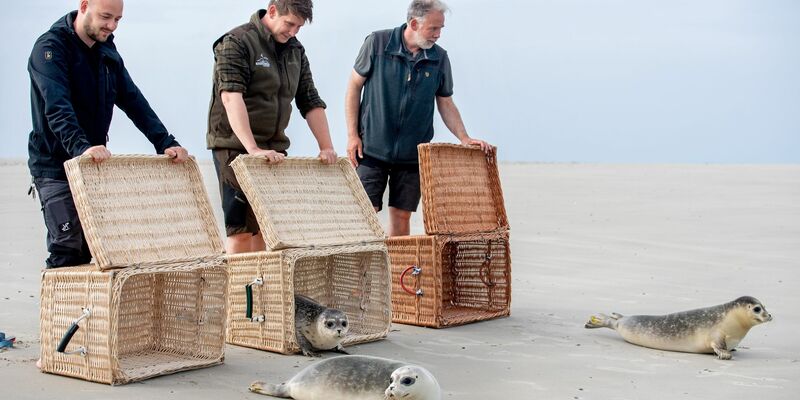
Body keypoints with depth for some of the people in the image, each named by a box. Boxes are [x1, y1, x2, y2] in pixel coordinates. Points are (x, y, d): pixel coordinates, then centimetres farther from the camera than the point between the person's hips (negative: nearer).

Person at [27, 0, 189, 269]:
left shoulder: (107, 52, 11)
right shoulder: (50, 48, -13)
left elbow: (133, 101, 7)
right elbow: (57, 109, -28)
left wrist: (165, 143, -5)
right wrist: (81, 147, -44)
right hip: (55, 167, -7)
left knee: (92, 248, 6)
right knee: (68, 248, -11)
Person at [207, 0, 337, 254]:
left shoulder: (295, 51, 11)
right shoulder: (236, 43, -11)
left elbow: (310, 102, 15)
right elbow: (231, 97, -24)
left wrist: (326, 147, 4)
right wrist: (253, 149, -33)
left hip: (274, 149, 7)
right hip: (235, 146, -7)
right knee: (241, 227, -9)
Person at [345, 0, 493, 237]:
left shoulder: (439, 58, 2)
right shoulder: (377, 43, -6)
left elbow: (446, 104, 10)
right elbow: (354, 86, 1)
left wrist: (464, 139, -3)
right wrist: (352, 135, -4)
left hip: (412, 154, 3)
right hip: (372, 148, -2)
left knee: (401, 217, 5)